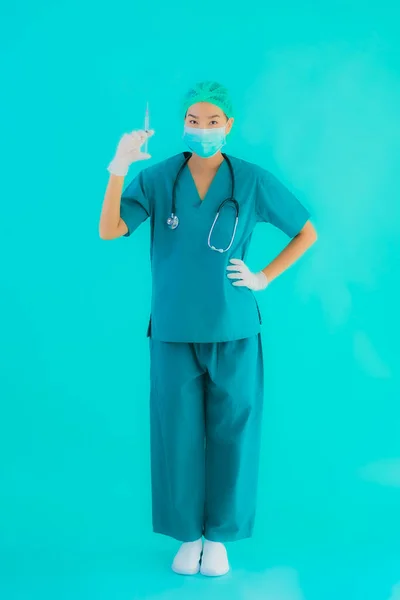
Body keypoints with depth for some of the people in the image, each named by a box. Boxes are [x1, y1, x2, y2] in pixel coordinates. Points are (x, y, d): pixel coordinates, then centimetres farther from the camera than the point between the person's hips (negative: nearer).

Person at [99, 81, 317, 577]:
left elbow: (307, 232, 6)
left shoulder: (253, 181, -5)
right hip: (174, 332, 1)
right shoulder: (158, 178, -4)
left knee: (230, 435, 8)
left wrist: (265, 278, -3)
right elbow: (109, 230, -15)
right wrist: (118, 168, -27)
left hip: (233, 331, 0)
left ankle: (218, 537, 27)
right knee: (179, 436, 7)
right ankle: (188, 535, 27)